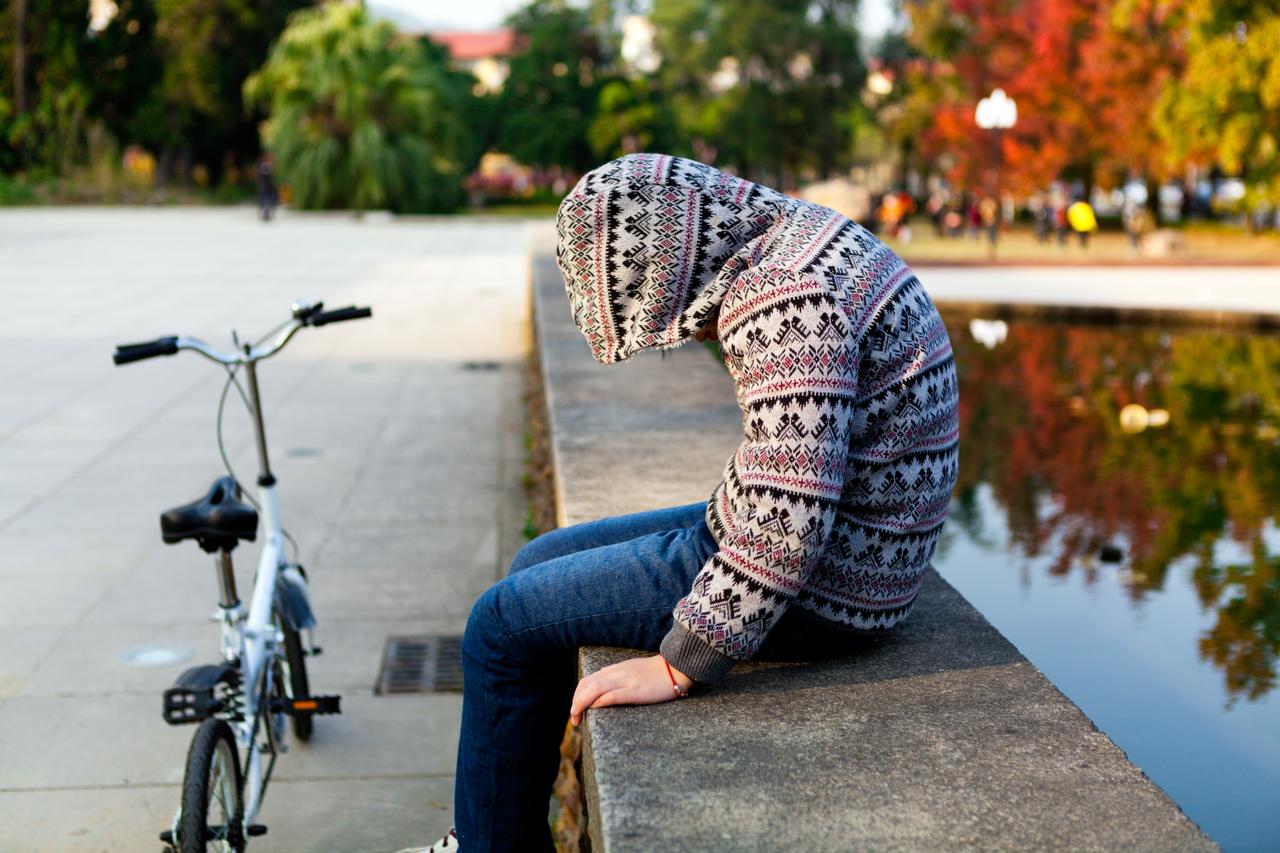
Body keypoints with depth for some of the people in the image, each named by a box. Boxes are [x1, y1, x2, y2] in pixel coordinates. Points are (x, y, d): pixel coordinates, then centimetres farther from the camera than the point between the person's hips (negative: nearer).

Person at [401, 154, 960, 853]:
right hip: (842, 548, 10)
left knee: (504, 624, -2)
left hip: (815, 586, -10)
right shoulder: (806, 246, 9)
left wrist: (679, 665, -22)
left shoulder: (786, 296, -24)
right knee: (536, 564, 17)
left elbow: (787, 514, -29)